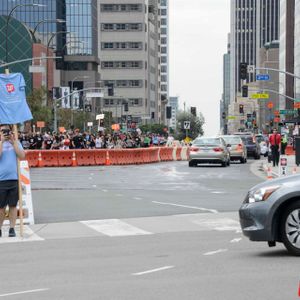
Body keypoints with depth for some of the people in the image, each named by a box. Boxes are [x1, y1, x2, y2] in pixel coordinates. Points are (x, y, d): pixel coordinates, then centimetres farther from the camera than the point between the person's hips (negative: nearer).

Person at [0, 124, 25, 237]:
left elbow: (22, 156, -4)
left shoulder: (16, 142, 9)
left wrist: (13, 142, -6)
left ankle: (12, 228, 11)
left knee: (13, 205, 5)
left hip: (14, 178, 1)